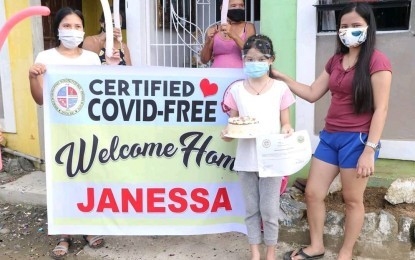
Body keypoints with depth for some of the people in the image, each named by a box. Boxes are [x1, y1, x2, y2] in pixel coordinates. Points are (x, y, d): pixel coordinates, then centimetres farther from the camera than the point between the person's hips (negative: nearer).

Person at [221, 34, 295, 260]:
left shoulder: (280, 89, -1)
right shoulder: (236, 90, 2)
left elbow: (285, 123, 3)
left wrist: (287, 130, -19)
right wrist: (227, 133, -15)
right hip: (246, 159, 2)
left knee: (269, 210, 6)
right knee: (251, 208, 13)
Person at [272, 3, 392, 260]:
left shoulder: (377, 61, -9)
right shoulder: (336, 61, 12)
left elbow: (381, 109, -13)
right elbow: (312, 94, 16)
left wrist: (369, 150, -18)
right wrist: (282, 77, 9)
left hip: (357, 139, -7)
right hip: (330, 136, 7)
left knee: (352, 200, 8)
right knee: (313, 193, 10)